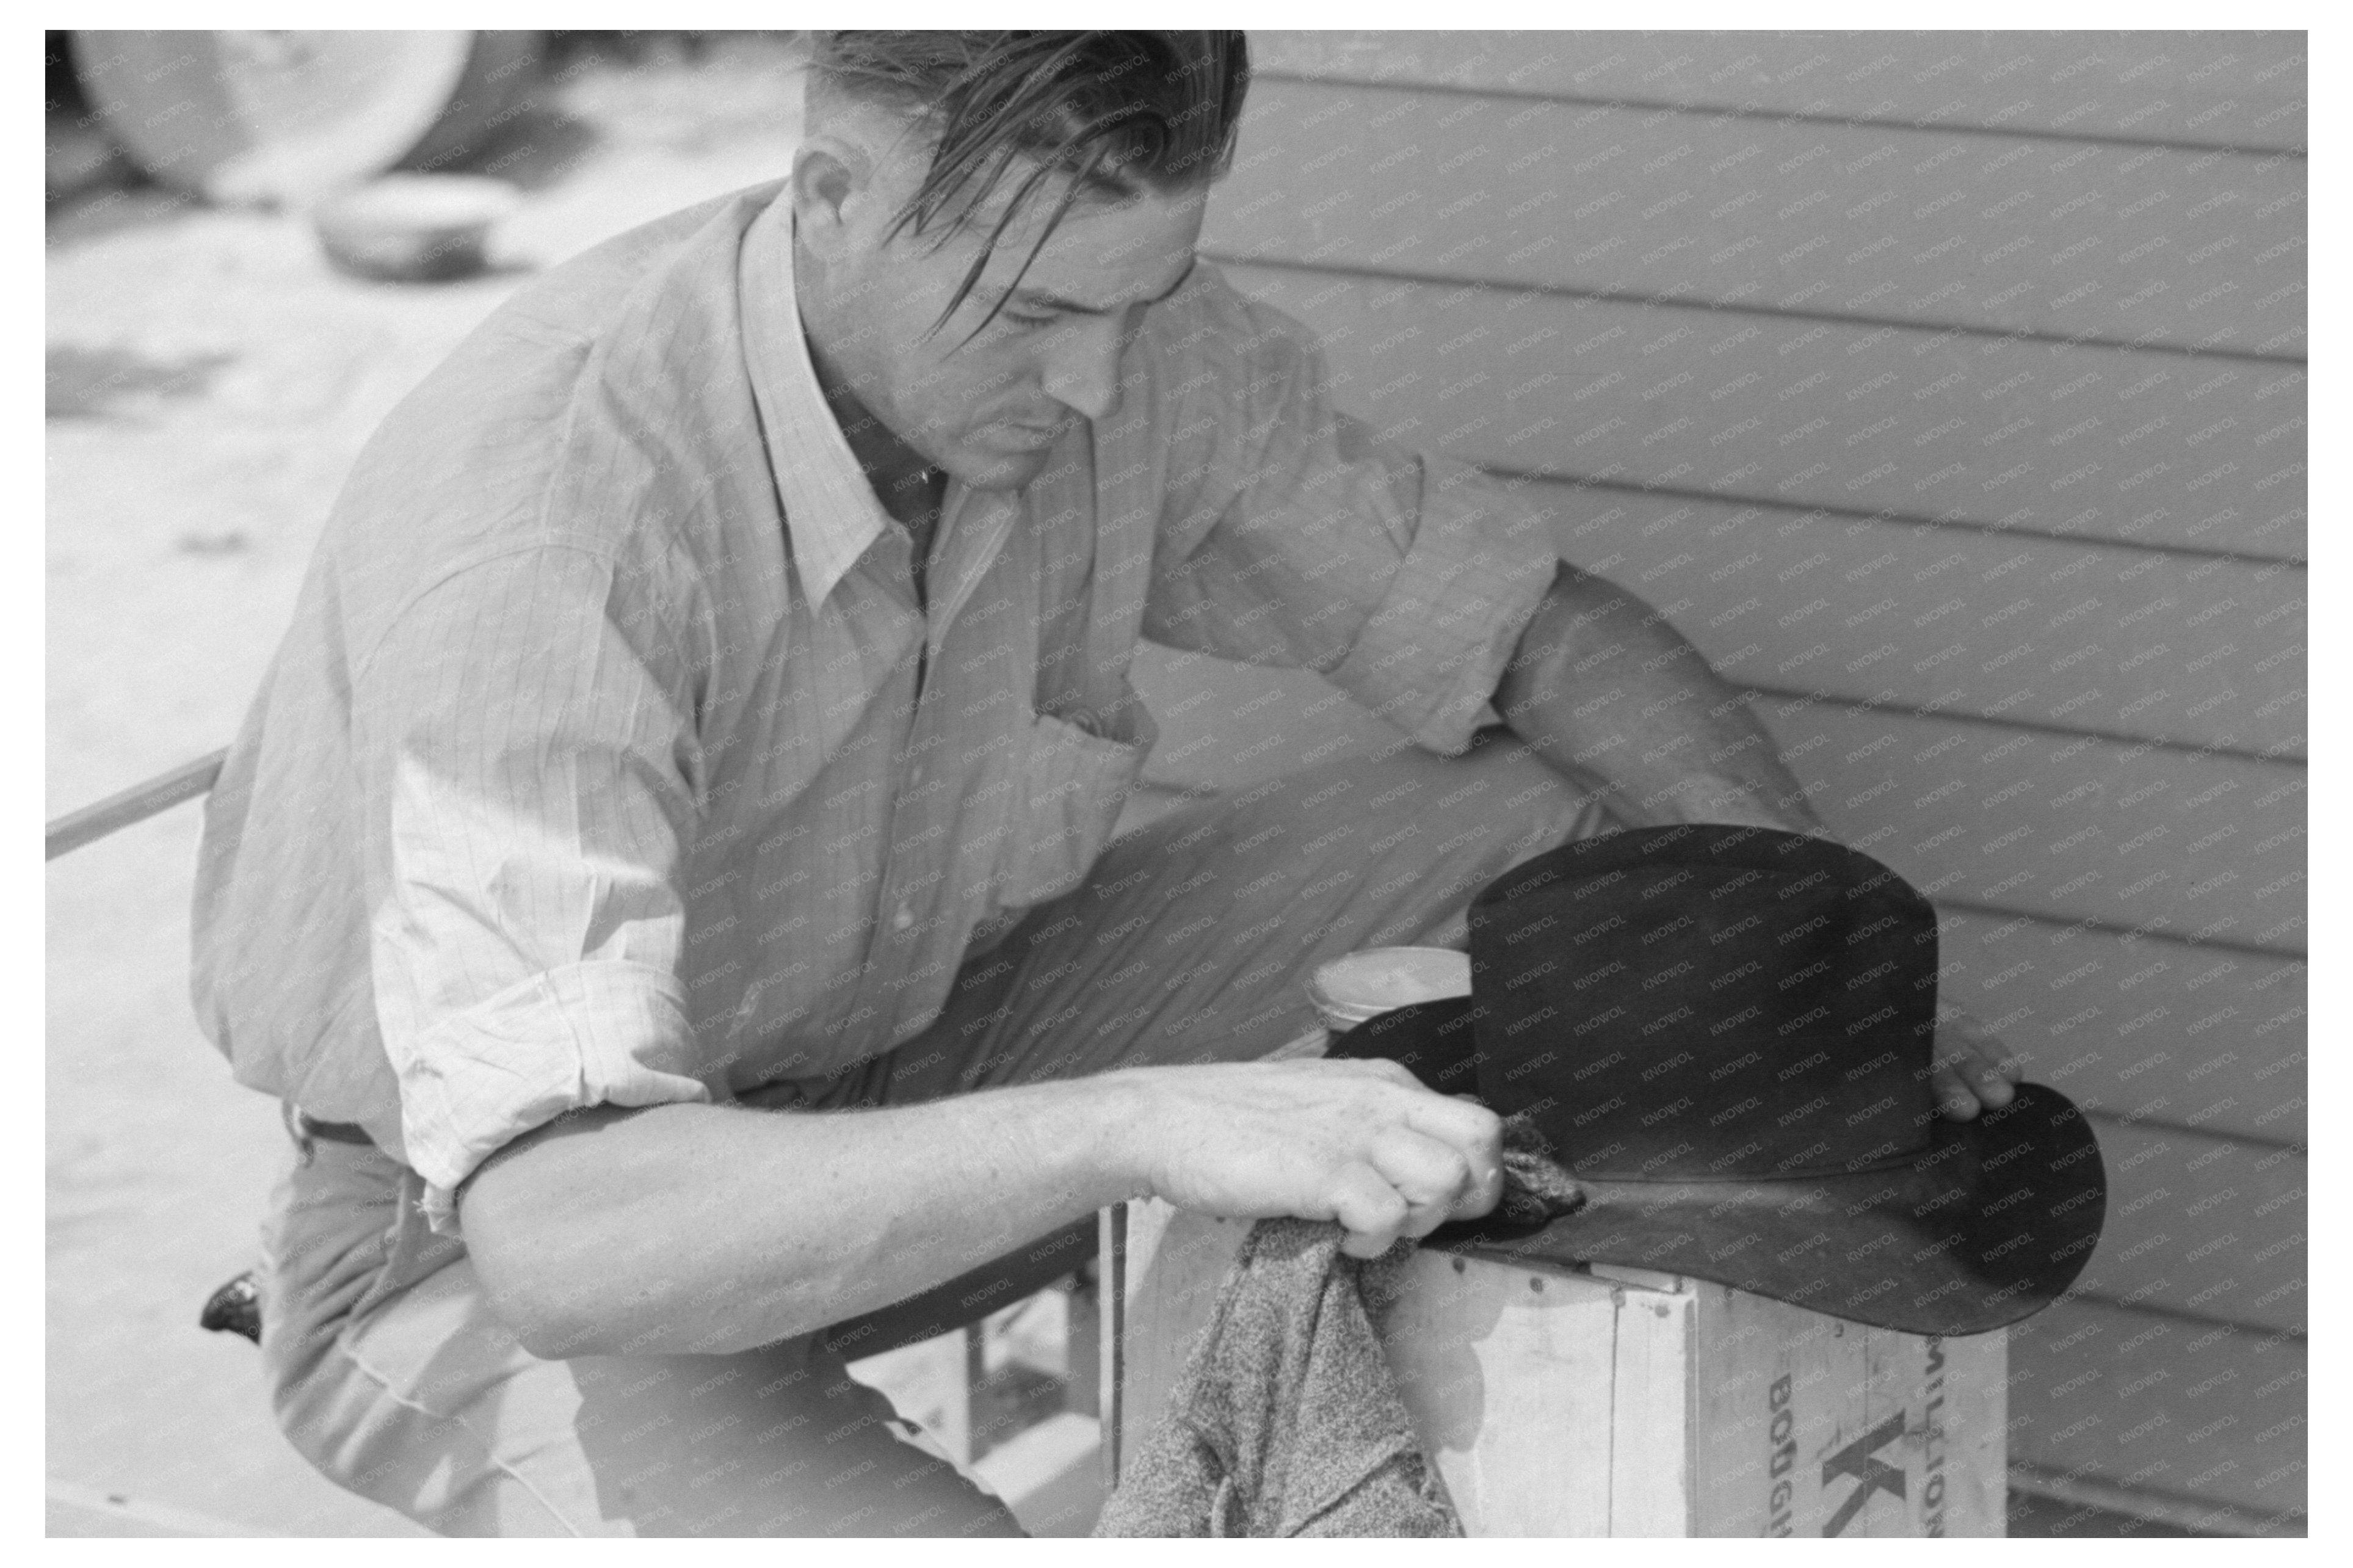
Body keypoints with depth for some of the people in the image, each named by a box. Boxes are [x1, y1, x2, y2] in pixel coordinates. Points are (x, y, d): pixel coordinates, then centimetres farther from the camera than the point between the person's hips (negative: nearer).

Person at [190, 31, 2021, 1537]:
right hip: (476, 1258, -7)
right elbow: (562, 1236, -46)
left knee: (1571, 828, -8)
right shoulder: (543, 523, -36)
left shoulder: (1124, 341, -15)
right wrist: (1147, 1122, -55)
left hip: (874, 1076, 7)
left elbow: (1543, 632, 0)